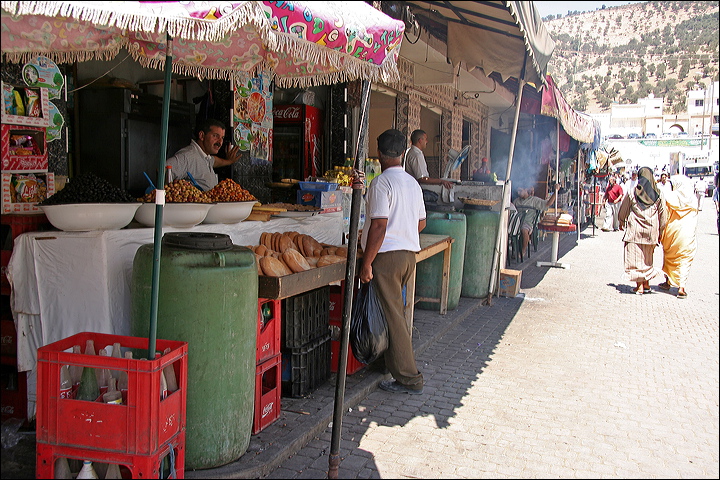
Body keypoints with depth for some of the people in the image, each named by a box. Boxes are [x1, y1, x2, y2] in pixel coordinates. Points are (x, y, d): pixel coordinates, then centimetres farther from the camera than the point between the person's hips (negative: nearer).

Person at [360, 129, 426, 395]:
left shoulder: (382, 183, -13)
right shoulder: (413, 183, 12)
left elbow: (380, 225, -19)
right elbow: (421, 223, 18)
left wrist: (366, 263, -16)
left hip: (387, 255, -8)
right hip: (410, 254, 8)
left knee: (392, 316, -2)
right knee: (395, 311, 20)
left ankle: (409, 379, 3)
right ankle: (392, 361, 31)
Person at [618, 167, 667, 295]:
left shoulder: (633, 192, -5)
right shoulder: (658, 194, -1)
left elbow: (623, 210, 6)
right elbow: (663, 214, 3)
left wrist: (622, 222, 25)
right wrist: (660, 231, 12)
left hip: (635, 230, -3)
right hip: (651, 231, 3)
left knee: (636, 257, 3)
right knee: (647, 258, 17)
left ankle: (640, 286, -1)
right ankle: (646, 284, 17)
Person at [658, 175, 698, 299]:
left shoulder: (669, 197, -7)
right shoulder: (692, 199, -1)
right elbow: (695, 220, 8)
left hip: (672, 231, 0)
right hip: (688, 233, 0)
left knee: (669, 257, 18)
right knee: (685, 259, 1)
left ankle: (668, 282, 29)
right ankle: (681, 287, -9)